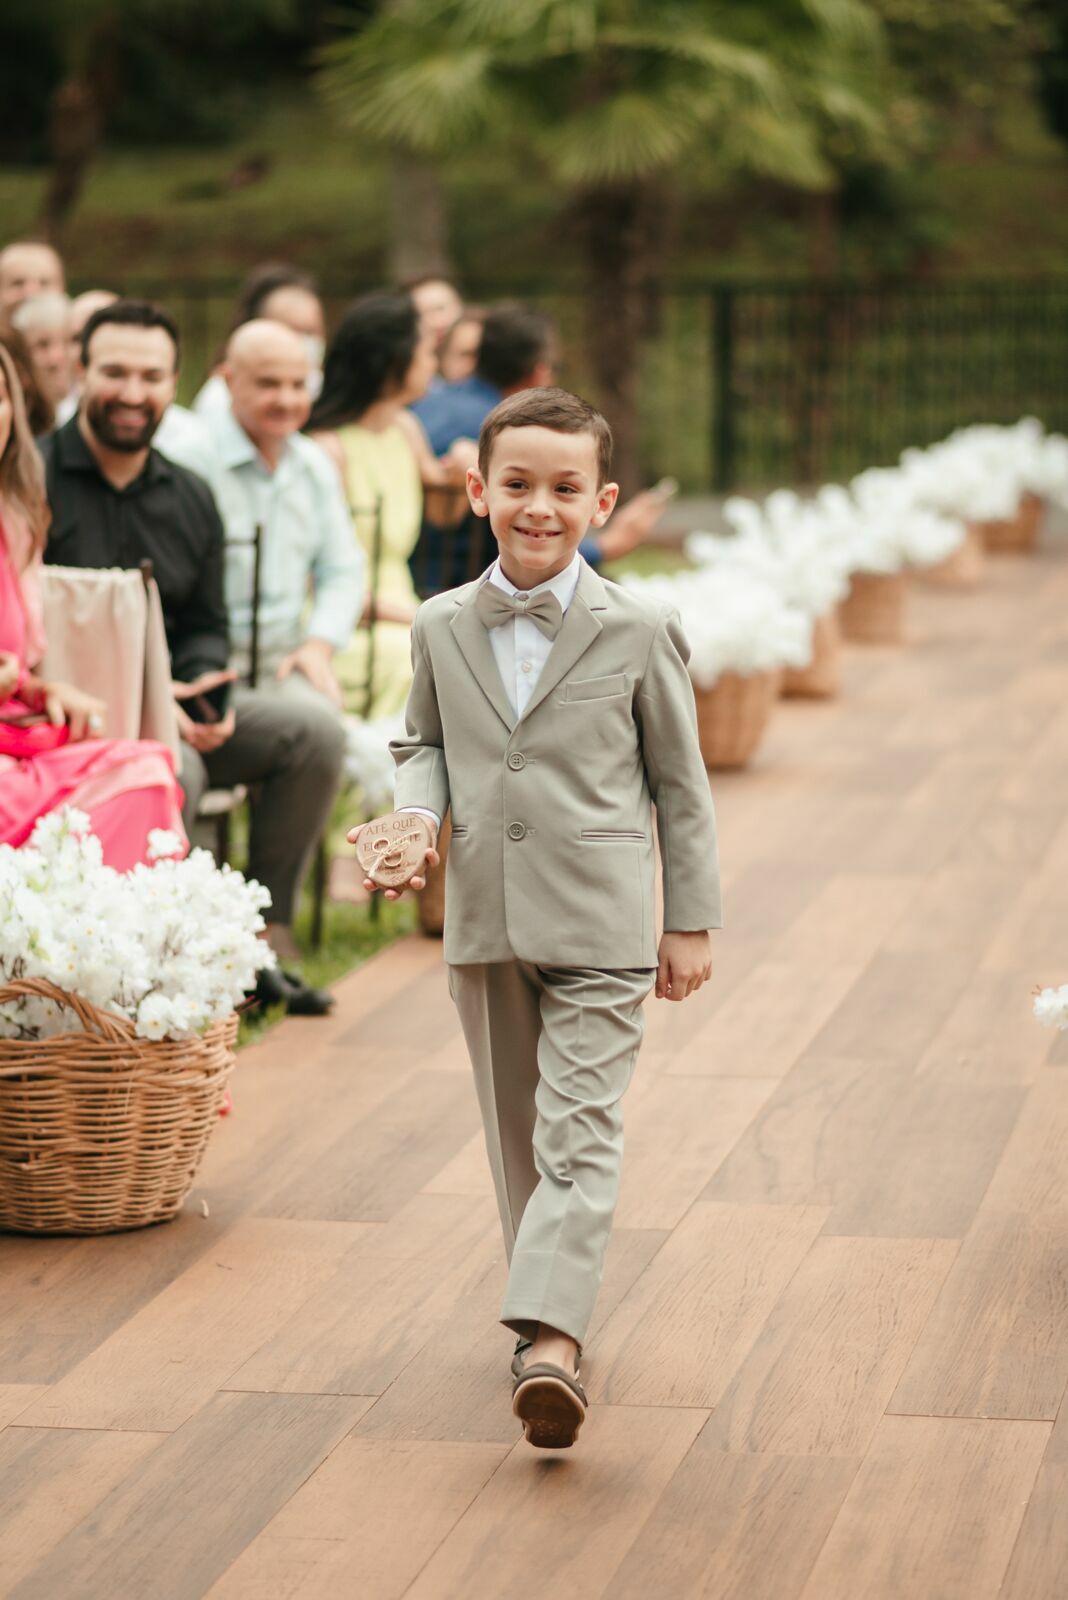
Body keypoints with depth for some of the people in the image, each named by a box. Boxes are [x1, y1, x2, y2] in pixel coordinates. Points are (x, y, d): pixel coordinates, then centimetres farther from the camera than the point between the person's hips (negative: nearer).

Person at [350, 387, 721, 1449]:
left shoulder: (637, 632, -4)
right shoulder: (442, 629, 4)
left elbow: (679, 782, 2)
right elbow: (423, 743, 19)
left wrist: (691, 921, 3)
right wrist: (418, 814, -3)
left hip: (599, 923, -4)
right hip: (483, 919, 4)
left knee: (580, 1129, -11)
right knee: (515, 1130, 14)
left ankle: (550, 1334, -21)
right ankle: (549, 1301, 29)